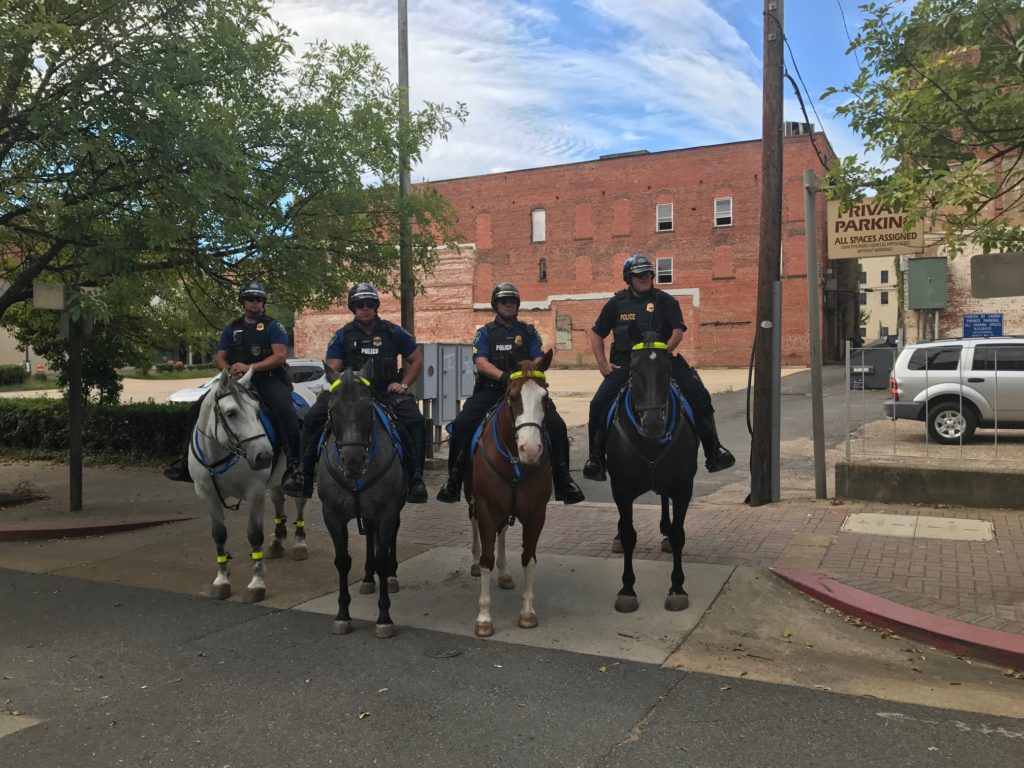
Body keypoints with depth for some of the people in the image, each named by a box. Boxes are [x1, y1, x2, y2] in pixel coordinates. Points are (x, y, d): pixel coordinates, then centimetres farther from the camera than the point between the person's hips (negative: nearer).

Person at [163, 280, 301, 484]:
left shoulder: (273, 326, 4)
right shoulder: (232, 328, 18)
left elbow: (280, 355, -9)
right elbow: (219, 358, 14)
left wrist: (250, 367, -20)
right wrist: (231, 369, -11)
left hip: (268, 379, -5)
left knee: (285, 411, -35)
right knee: (198, 409, -6)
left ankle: (295, 463, -32)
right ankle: (188, 460, 4)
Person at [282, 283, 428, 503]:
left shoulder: (393, 332, 5)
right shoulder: (342, 335, 6)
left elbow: (417, 360, 11)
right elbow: (333, 369, 3)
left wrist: (403, 384, -2)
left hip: (387, 392, -1)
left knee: (416, 422, -27)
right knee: (313, 419, -18)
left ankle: (415, 479, -21)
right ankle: (303, 475, -10)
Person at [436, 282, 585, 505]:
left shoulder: (528, 332, 16)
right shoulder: (485, 332, 11)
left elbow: (539, 360, 5)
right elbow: (481, 362, -5)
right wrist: (504, 376, -24)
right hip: (491, 389, -1)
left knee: (556, 424, -20)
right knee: (461, 424, -22)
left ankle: (563, 480, -7)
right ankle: (454, 480, -7)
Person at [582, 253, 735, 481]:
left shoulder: (665, 301, 6)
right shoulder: (616, 303, 8)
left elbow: (678, 332, -3)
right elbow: (597, 334, 14)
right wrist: (602, 364, 2)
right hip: (624, 363, 0)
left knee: (700, 396, -14)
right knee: (599, 404, -18)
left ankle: (714, 452, 0)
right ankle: (596, 458, -2)